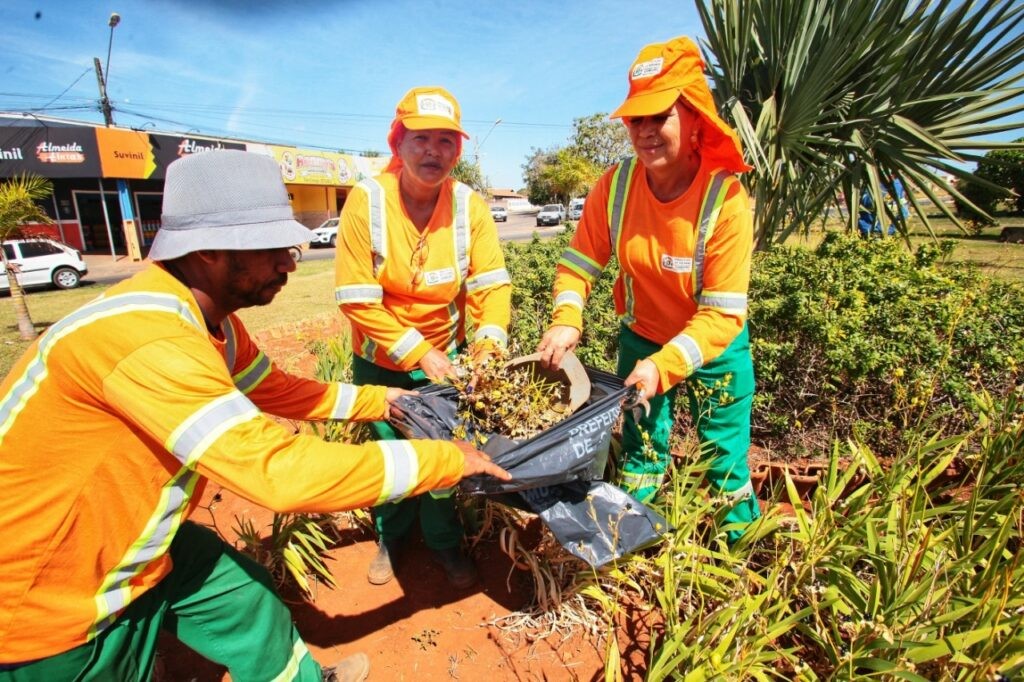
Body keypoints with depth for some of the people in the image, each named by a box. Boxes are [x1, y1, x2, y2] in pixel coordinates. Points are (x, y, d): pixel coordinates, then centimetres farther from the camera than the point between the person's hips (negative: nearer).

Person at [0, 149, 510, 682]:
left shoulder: (211, 319, -6)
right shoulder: (146, 337, -36)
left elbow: (277, 390, 9)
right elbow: (283, 471, -40)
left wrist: (378, 400, 7)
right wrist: (447, 458, -33)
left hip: (118, 534, 8)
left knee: (243, 590, 18)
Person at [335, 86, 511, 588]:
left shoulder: (470, 206, -14)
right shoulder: (366, 200, -19)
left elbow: (491, 285, -14)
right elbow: (357, 299, -21)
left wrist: (487, 345, -30)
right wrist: (419, 352, -24)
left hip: (446, 356, 1)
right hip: (380, 361, 0)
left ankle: (444, 542, 41)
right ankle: (391, 538, 46)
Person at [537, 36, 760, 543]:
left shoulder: (725, 198, -24)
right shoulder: (616, 185, -15)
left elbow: (721, 315, -25)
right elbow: (579, 262, -10)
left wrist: (664, 365, -37)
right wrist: (567, 320, -28)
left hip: (713, 350, -2)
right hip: (640, 339, 3)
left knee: (726, 462, 12)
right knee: (639, 454, 16)